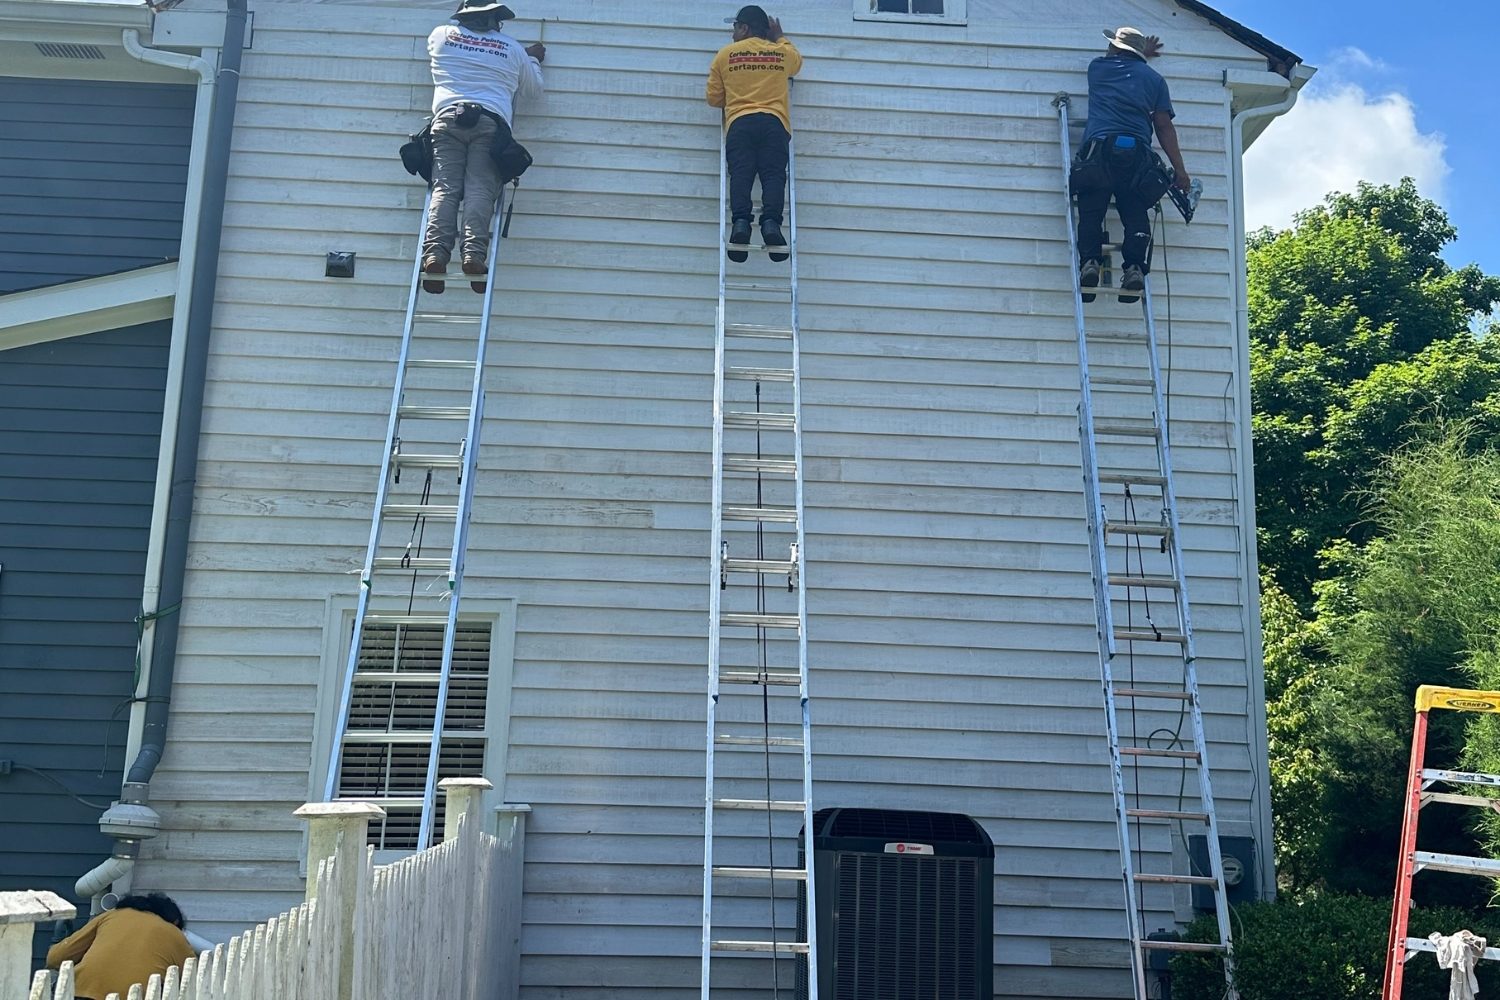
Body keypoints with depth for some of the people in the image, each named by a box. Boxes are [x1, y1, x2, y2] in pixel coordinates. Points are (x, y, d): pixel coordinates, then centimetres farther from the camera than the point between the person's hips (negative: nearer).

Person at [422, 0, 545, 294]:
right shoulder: (512, 48, 21)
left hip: (448, 116, 1)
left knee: (445, 187, -10)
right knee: (480, 190, -12)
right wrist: (533, 60, 52)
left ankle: (435, 253, -28)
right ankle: (474, 253, -31)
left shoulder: (441, 35, 22)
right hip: (491, 122, 0)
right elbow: (534, 90, 33)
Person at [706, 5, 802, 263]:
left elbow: (713, 99, 18)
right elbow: (797, 61, 46)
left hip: (739, 123, 0)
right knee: (773, 174, -11)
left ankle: (741, 220, -31)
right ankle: (771, 221, -32)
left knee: (740, 174, -10)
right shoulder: (782, 52, 19)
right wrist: (780, 37, 58)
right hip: (774, 123, 0)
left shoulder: (725, 54, 15)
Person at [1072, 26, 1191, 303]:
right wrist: (1180, 170, 13)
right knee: (1135, 214, 0)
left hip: (1098, 148, -1)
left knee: (1091, 212, -2)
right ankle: (1135, 268, -19)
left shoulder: (1097, 67, 21)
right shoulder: (1154, 78, 20)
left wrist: (1141, 53, 63)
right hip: (1137, 153, 1)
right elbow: (1164, 127, 13)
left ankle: (1089, 262, -22)